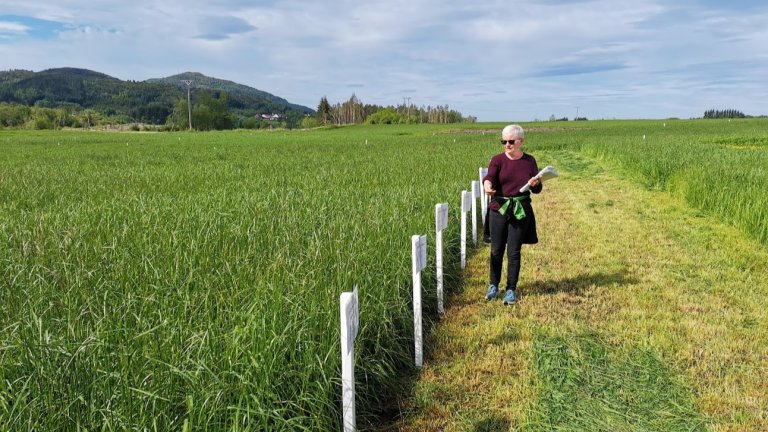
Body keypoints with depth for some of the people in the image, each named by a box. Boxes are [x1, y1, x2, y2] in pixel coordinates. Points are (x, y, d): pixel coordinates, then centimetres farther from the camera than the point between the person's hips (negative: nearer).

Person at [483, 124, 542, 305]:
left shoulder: (529, 161, 2)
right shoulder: (498, 160, -3)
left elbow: (537, 190, 6)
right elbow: (489, 176, -22)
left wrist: (535, 184, -18)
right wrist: (487, 185, -45)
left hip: (521, 211, 0)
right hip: (499, 209, 0)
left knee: (514, 252, 3)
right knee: (496, 250, 8)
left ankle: (511, 290, 16)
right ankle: (493, 285, 26)